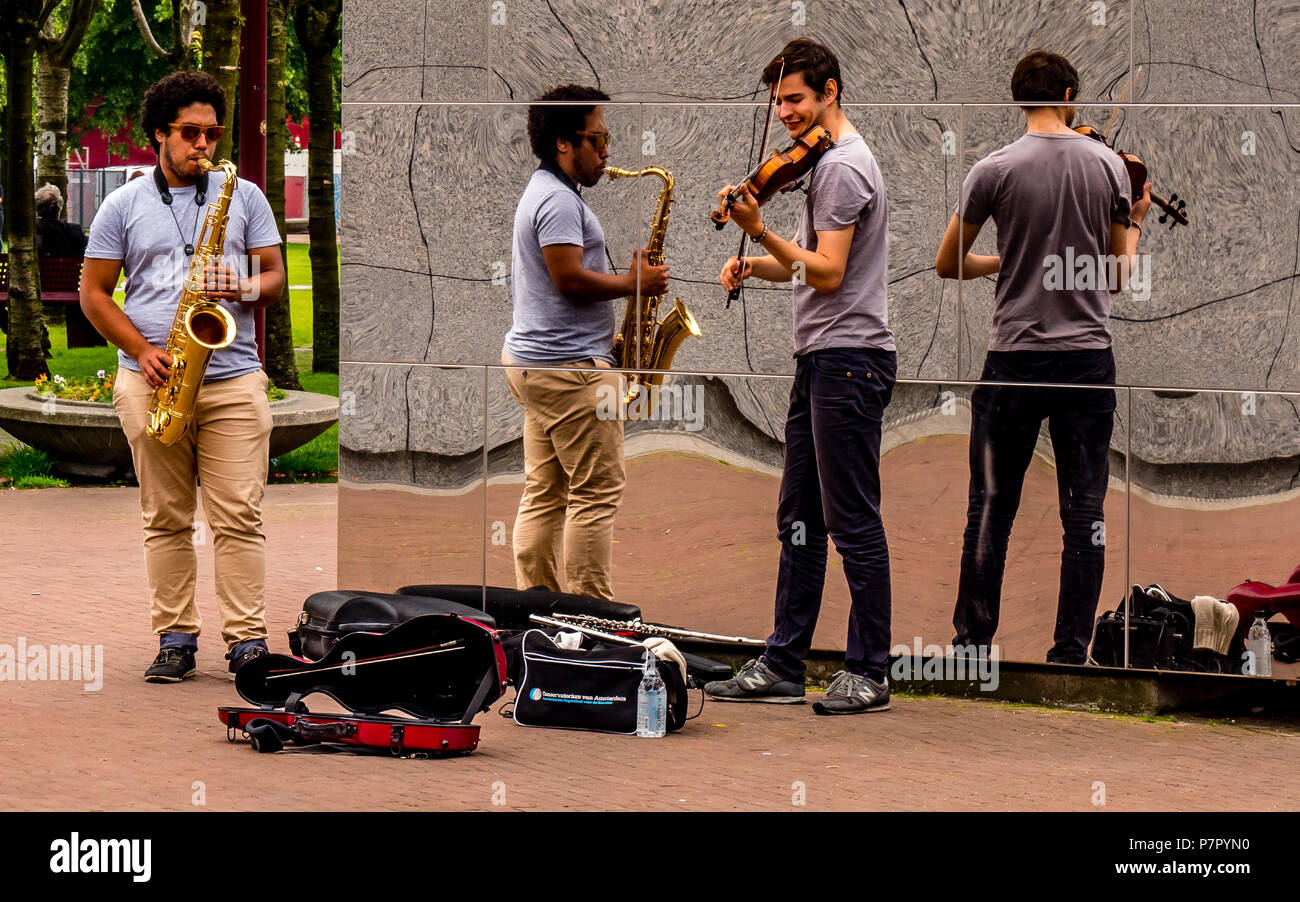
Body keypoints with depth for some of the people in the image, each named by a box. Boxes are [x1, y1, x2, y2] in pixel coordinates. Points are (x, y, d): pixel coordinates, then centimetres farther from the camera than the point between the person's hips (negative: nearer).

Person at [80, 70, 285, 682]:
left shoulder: (244, 196, 11)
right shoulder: (124, 205, 8)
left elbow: (274, 276, 12)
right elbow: (93, 292, 7)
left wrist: (243, 289, -12)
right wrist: (142, 351, -6)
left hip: (233, 379, 0)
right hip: (151, 381, 0)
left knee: (239, 516, -6)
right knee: (166, 518, 3)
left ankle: (247, 640, -4)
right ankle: (175, 638, 8)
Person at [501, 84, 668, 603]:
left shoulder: (540, 192, 20)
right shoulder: (559, 201, -14)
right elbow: (570, 278, -22)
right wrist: (634, 283, -10)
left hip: (530, 359, 11)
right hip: (568, 366, -11)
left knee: (544, 492, 10)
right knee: (596, 491, -8)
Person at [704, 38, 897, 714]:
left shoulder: (843, 167, -13)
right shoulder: (829, 162, 19)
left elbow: (828, 274, -21)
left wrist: (760, 233, -23)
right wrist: (754, 265, 7)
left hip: (849, 360, -11)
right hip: (822, 360, 11)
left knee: (853, 521, -7)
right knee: (800, 520, 11)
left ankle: (868, 674, -3)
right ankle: (782, 667, 14)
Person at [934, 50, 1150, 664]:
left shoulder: (995, 170, -6)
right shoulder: (1109, 165, 0)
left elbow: (948, 264, 3)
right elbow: (1119, 275, 8)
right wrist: (1136, 220, 26)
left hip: (1016, 355, -1)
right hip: (1090, 353, 1)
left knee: (991, 507, 7)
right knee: (1084, 510, 6)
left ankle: (973, 639, 10)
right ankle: (1072, 650, 5)